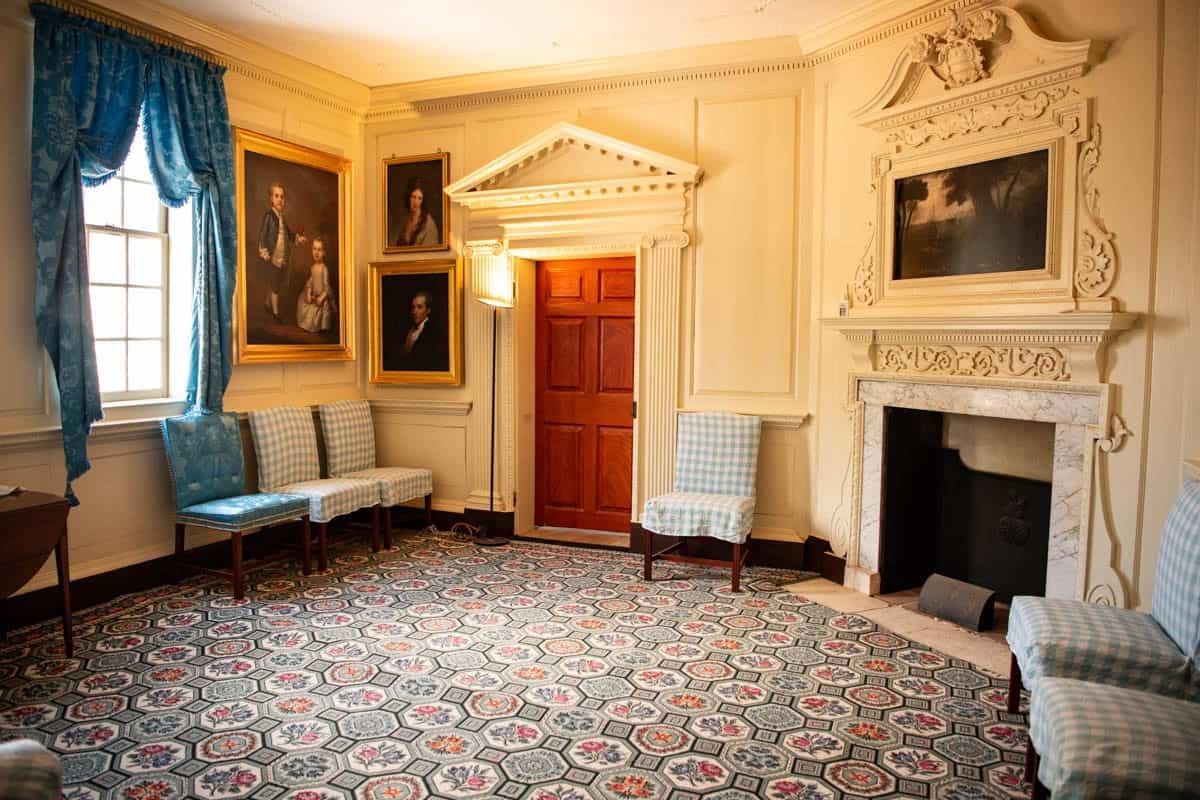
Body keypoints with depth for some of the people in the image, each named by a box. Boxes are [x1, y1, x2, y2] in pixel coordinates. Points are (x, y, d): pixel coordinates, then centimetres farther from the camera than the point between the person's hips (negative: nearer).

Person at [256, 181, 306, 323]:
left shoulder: (282, 217, 8)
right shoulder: (269, 215, -14)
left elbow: (289, 233, 21)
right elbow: (262, 235, -16)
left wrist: (298, 238, 6)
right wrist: (264, 253, -20)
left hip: (284, 256, 7)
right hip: (273, 256, -7)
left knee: (279, 283, 18)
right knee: (274, 284, 2)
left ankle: (267, 302, 39)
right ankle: (275, 312, 13)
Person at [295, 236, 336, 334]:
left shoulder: (324, 268, -21)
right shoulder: (312, 267, 0)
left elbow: (326, 286, -19)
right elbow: (310, 282, 5)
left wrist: (321, 298, -20)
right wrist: (309, 294, -8)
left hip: (322, 297, -7)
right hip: (314, 297, 7)